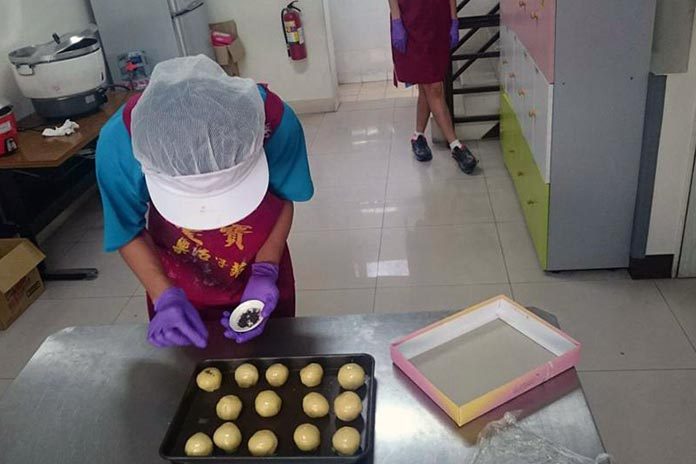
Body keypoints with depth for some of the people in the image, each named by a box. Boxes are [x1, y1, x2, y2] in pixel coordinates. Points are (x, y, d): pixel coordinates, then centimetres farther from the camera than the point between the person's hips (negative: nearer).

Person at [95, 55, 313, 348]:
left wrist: (266, 270, -23)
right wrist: (165, 297, -25)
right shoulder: (119, 142, -31)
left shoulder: (274, 120, -31)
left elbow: (285, 197, -12)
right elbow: (128, 231, -13)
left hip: (263, 281, 0)